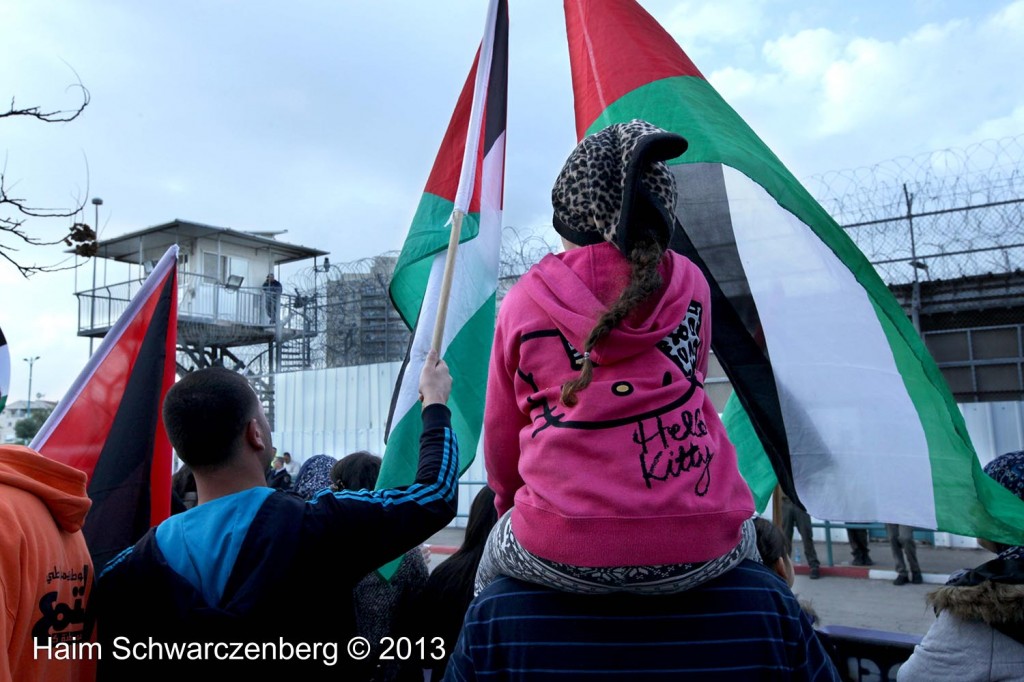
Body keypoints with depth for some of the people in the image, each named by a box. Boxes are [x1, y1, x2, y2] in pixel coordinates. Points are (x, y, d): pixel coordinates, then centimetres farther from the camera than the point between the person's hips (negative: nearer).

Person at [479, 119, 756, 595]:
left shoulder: (523, 300, 2)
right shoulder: (690, 284, 6)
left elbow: (500, 436, 12)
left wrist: (509, 501, 32)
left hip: (560, 554, -1)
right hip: (701, 553, 2)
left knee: (490, 571, 32)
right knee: (744, 537, 37)